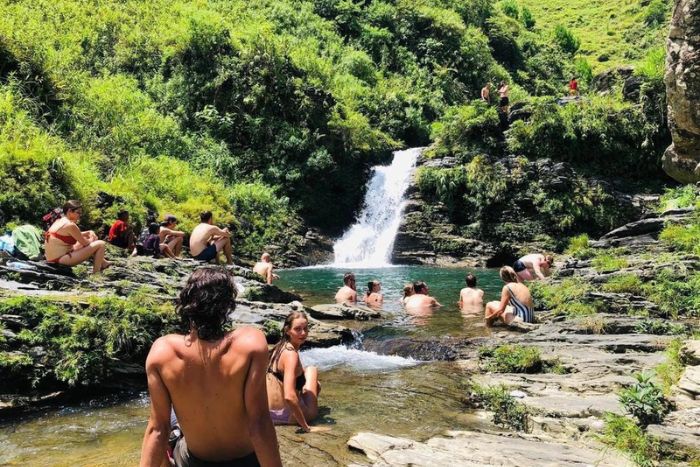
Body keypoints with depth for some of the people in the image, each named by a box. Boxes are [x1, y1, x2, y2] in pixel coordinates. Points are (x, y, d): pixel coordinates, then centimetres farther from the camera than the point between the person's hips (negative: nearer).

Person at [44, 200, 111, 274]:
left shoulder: (59, 221, 11)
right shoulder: (70, 225, -17)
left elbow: (75, 236, 25)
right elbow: (85, 243, -10)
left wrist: (89, 233, 11)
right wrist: (92, 239, 11)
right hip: (62, 260, -10)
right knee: (100, 244, -11)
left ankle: (102, 263, 29)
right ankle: (95, 273, -4)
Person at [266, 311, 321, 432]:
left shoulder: (280, 346, 3)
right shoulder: (291, 354, -24)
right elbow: (289, 397, -33)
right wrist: (305, 426, -24)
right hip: (282, 414, -8)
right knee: (312, 370, 12)